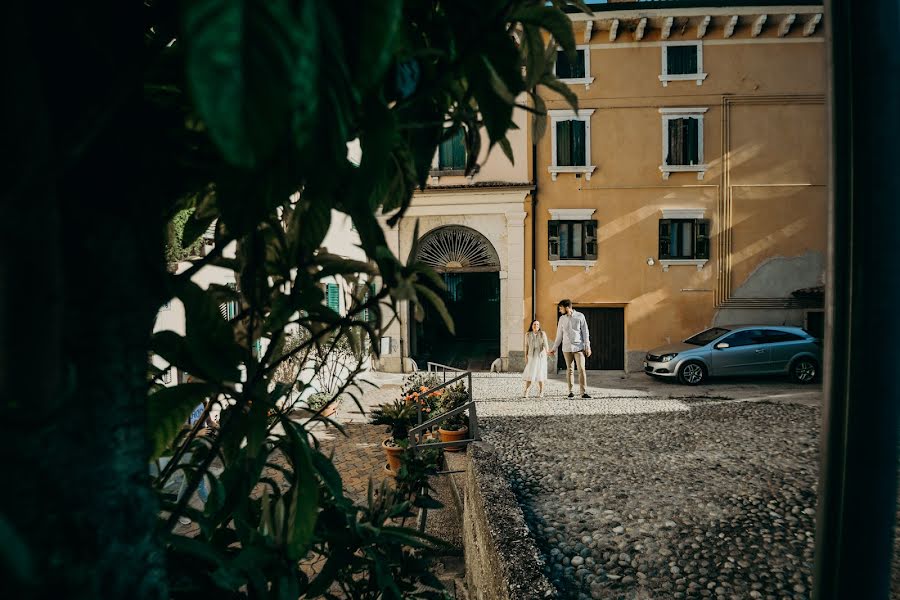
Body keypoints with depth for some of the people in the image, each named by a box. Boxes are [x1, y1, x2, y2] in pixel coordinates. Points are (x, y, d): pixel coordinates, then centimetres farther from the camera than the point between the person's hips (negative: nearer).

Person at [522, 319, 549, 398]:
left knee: (540, 374, 2)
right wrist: (526, 356, 2)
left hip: (541, 356, -1)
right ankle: (526, 392, -4)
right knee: (530, 374, -5)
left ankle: (541, 393, 11)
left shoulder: (542, 334, 1)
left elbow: (545, 344, -4)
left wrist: (547, 349, -24)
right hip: (531, 357, 1)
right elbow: (526, 346, 7)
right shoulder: (528, 334, 6)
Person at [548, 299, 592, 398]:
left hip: (579, 347, -3)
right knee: (569, 369, 5)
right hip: (567, 348, 3)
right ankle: (570, 391, 12)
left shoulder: (580, 316, -1)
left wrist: (587, 347, -5)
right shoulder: (562, 319, 8)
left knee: (581, 369, -7)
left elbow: (585, 332, 0)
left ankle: (584, 392, -5)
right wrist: (554, 348, 13)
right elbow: (559, 335, 14)